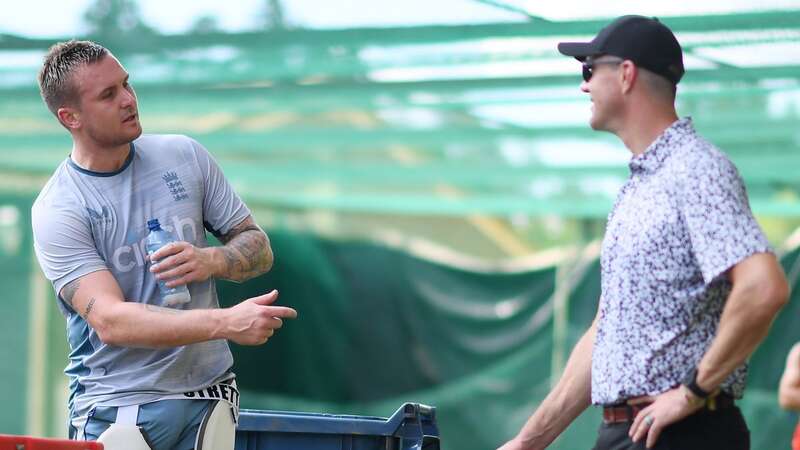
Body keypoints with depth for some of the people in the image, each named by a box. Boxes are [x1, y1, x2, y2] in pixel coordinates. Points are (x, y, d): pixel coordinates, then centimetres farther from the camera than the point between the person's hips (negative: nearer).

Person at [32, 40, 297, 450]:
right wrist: (227, 323, -32)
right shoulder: (56, 211, -11)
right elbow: (109, 321, -22)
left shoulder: (185, 155, 4)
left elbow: (258, 248, 10)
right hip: (116, 408, -3)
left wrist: (211, 261, -13)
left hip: (210, 394, 3)